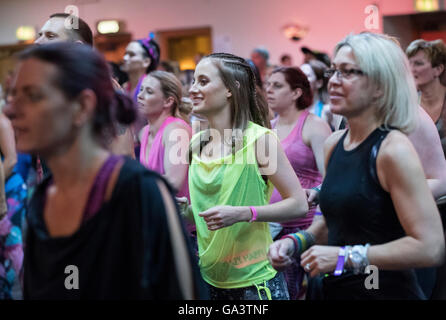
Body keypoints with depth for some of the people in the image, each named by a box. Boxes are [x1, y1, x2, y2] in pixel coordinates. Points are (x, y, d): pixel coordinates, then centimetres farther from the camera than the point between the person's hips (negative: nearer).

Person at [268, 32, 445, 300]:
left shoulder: (393, 149, -18)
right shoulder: (334, 143, 4)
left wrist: (346, 257, -22)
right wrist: (297, 242, 0)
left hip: (385, 291, -7)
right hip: (332, 289, 7)